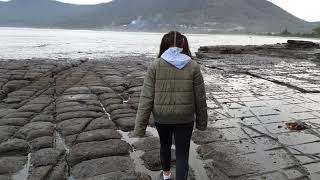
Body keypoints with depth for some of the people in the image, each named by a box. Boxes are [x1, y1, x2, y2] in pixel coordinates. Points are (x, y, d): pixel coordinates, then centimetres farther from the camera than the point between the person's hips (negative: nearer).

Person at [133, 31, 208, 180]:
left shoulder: (155, 65, -9)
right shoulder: (193, 66, -7)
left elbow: (146, 98, -11)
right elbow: (200, 98, -2)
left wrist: (140, 127, -6)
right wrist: (201, 121, 12)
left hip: (161, 117, 2)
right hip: (185, 118, -1)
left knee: (165, 144, 27)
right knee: (182, 154, 13)